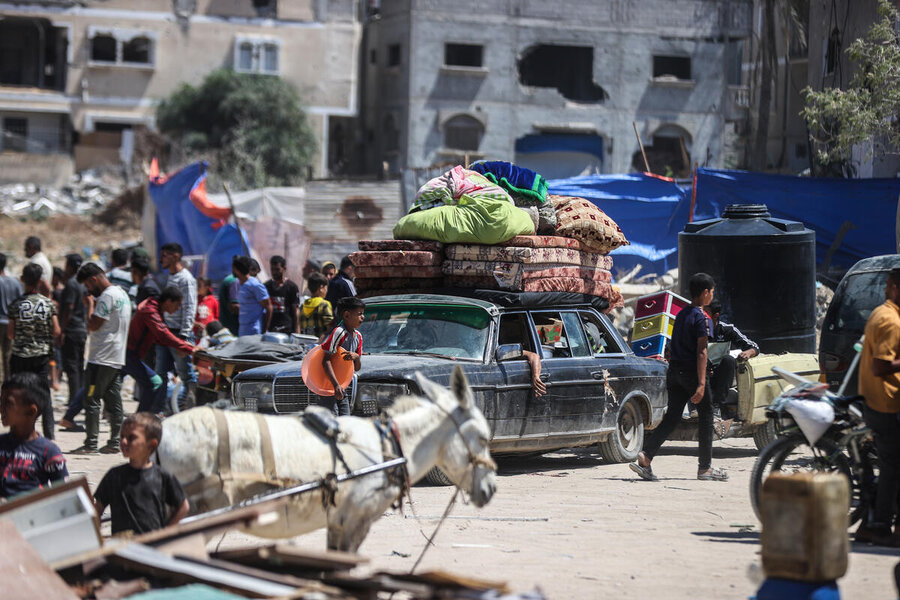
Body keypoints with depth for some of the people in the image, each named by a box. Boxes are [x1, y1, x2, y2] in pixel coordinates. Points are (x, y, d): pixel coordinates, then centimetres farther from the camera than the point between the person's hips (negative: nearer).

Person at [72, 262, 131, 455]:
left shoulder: (107, 296, -14)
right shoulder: (122, 294, 17)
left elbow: (94, 324, -17)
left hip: (101, 358, -10)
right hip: (117, 358, 10)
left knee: (91, 399, -5)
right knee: (113, 401, 9)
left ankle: (90, 444, -6)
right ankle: (114, 442, 9)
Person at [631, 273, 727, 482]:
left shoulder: (681, 314, 14)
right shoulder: (701, 318, -12)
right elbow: (701, 352, -18)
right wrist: (701, 384, -21)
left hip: (674, 371, 8)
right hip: (691, 371, -8)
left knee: (672, 418, 5)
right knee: (706, 415, 5)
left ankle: (645, 456, -12)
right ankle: (705, 468, 10)